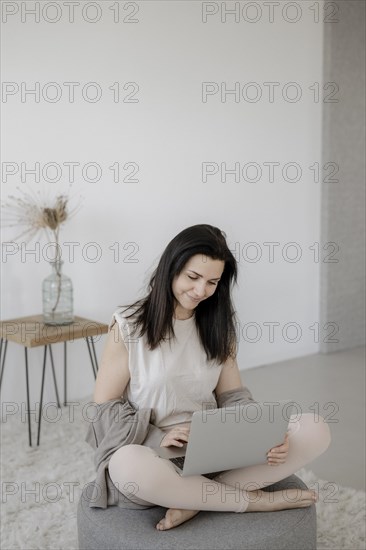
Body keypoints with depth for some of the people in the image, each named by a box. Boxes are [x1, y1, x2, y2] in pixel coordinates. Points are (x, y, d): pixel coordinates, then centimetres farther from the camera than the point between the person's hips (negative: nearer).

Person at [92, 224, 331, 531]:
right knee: (128, 464, -41)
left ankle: (197, 499, -20)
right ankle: (252, 499, -19)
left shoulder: (218, 325, 8)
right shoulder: (130, 325, -5)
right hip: (154, 456, -3)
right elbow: (104, 407, -4)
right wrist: (156, 438, -20)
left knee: (315, 431, -16)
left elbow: (233, 397, 7)